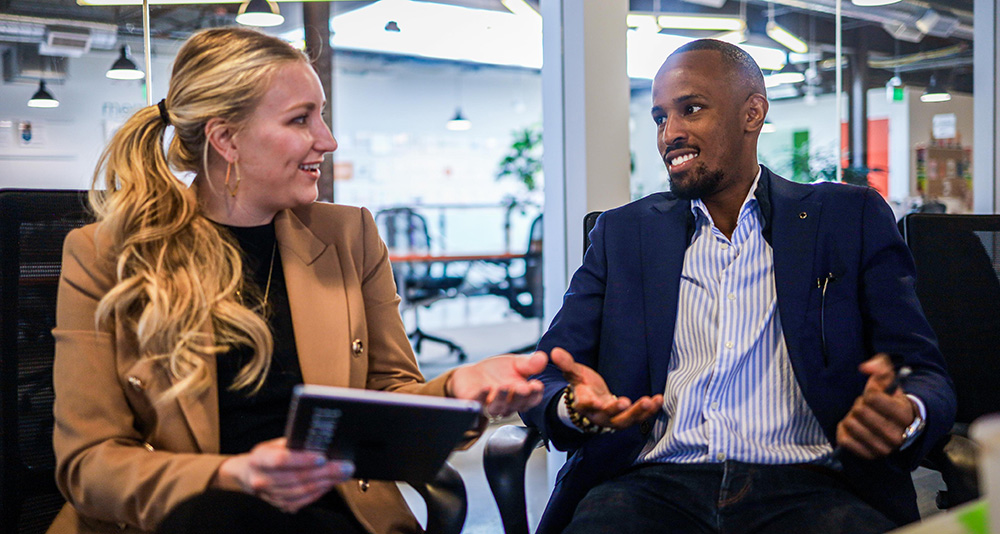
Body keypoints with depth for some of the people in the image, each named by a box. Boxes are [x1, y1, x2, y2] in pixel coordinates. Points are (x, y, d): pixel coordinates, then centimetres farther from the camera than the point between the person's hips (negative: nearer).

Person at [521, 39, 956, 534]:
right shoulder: (622, 232, 14)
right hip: (656, 483, 0)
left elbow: (927, 375, 5)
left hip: (806, 488, 0)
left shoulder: (853, 218, 10)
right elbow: (545, 377, 8)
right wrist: (577, 407, -17)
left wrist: (905, 418, -20)